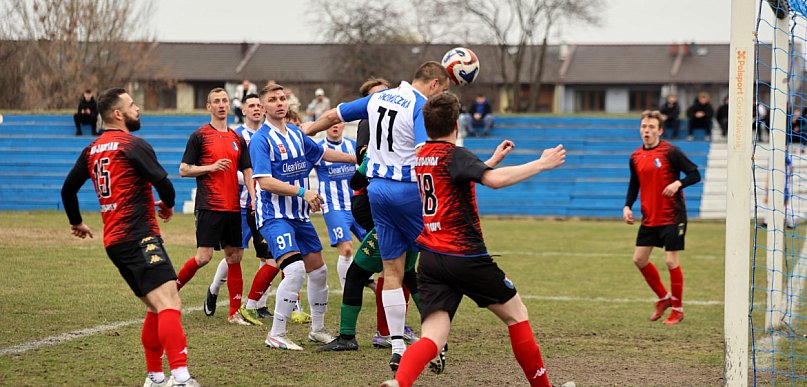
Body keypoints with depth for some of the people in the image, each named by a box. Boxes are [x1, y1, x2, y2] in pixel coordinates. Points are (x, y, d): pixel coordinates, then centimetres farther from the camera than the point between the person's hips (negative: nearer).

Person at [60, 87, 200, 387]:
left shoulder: (93, 149, 16)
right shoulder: (133, 145, -8)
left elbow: (69, 188, 25)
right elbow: (164, 184, -13)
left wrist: (76, 222, 43)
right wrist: (168, 205, 10)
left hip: (114, 240, 9)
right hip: (139, 237, -9)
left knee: (157, 308, 17)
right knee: (169, 303, -20)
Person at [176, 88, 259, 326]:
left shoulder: (238, 139, 14)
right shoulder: (199, 136, -1)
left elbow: (247, 172, 14)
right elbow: (183, 170, -1)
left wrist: (253, 198, 0)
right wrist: (211, 167, -14)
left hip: (233, 207, 6)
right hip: (209, 206, -5)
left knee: (234, 257, 6)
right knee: (204, 256, -12)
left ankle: (235, 312, 9)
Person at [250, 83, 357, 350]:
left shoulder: (296, 134, 11)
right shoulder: (261, 139, -12)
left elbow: (322, 153, 28)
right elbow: (265, 181, -19)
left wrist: (357, 159, 30)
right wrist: (302, 192, -22)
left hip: (300, 215, 8)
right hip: (274, 216, -8)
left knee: (318, 271, 12)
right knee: (295, 270, -23)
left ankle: (318, 329, 29)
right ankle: (276, 335, -14)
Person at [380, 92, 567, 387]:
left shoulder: (421, 157, 16)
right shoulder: (454, 154, -9)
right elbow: (495, 180, -27)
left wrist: (493, 160, 38)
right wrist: (541, 164, -17)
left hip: (430, 259, 6)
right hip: (465, 256, -6)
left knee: (432, 338, -6)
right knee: (516, 314, 15)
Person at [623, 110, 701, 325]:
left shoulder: (670, 152, -11)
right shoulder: (635, 157, 6)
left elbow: (695, 174, -9)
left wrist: (678, 183, -27)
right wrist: (628, 206, 5)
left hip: (672, 217, -6)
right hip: (649, 218, 6)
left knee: (671, 261, -5)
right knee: (639, 259, 5)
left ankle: (677, 309, 9)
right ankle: (664, 298, 25)